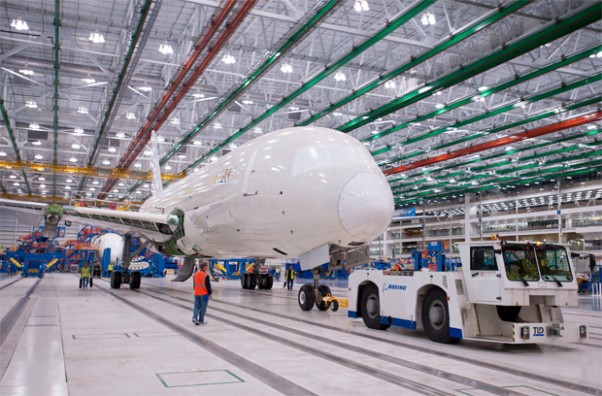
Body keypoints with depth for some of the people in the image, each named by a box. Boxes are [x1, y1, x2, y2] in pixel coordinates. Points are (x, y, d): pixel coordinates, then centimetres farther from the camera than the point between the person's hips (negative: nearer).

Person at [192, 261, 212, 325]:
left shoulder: (195, 274, 7)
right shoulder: (206, 275, -15)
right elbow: (208, 285, -14)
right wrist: (210, 293, -5)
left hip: (196, 294, 6)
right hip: (204, 294, -6)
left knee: (196, 306, 10)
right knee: (203, 307, 4)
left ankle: (194, 317, -8)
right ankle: (201, 320, 9)